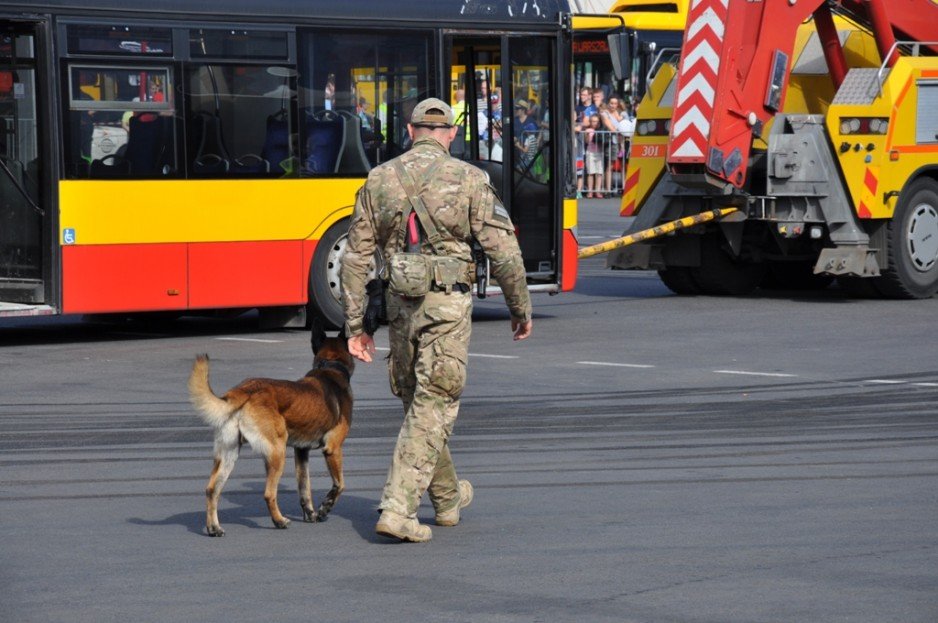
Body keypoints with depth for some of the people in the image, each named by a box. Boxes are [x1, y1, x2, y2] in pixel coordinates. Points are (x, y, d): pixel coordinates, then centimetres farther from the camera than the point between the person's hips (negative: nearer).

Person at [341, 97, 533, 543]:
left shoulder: (379, 180, 5)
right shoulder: (468, 179, -5)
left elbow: (355, 258, 4)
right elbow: (503, 252, -7)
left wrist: (354, 325, 9)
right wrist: (521, 309, 6)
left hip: (399, 306, 4)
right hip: (447, 305, -4)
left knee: (419, 404, 19)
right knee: (431, 410, -1)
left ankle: (448, 498, 34)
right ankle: (397, 509, -11)